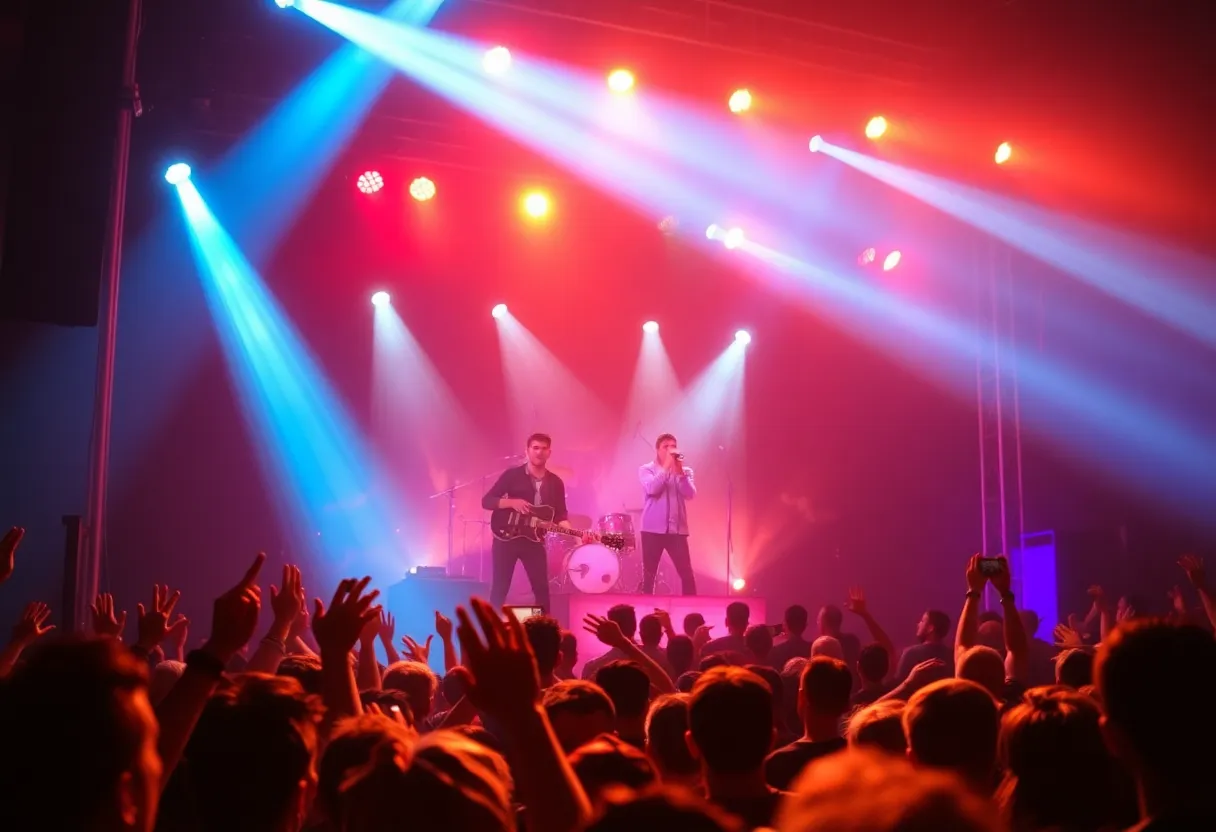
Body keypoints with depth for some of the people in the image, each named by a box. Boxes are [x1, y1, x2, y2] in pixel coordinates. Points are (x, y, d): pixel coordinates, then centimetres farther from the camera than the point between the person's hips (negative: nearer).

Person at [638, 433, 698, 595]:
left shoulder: (685, 471, 12)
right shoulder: (646, 470, 6)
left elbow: (690, 494, -4)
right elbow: (652, 489, -13)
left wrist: (679, 472, -14)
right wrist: (666, 467, -13)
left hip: (677, 529, 2)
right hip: (653, 529, -1)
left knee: (687, 574, -3)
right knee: (649, 574, 2)